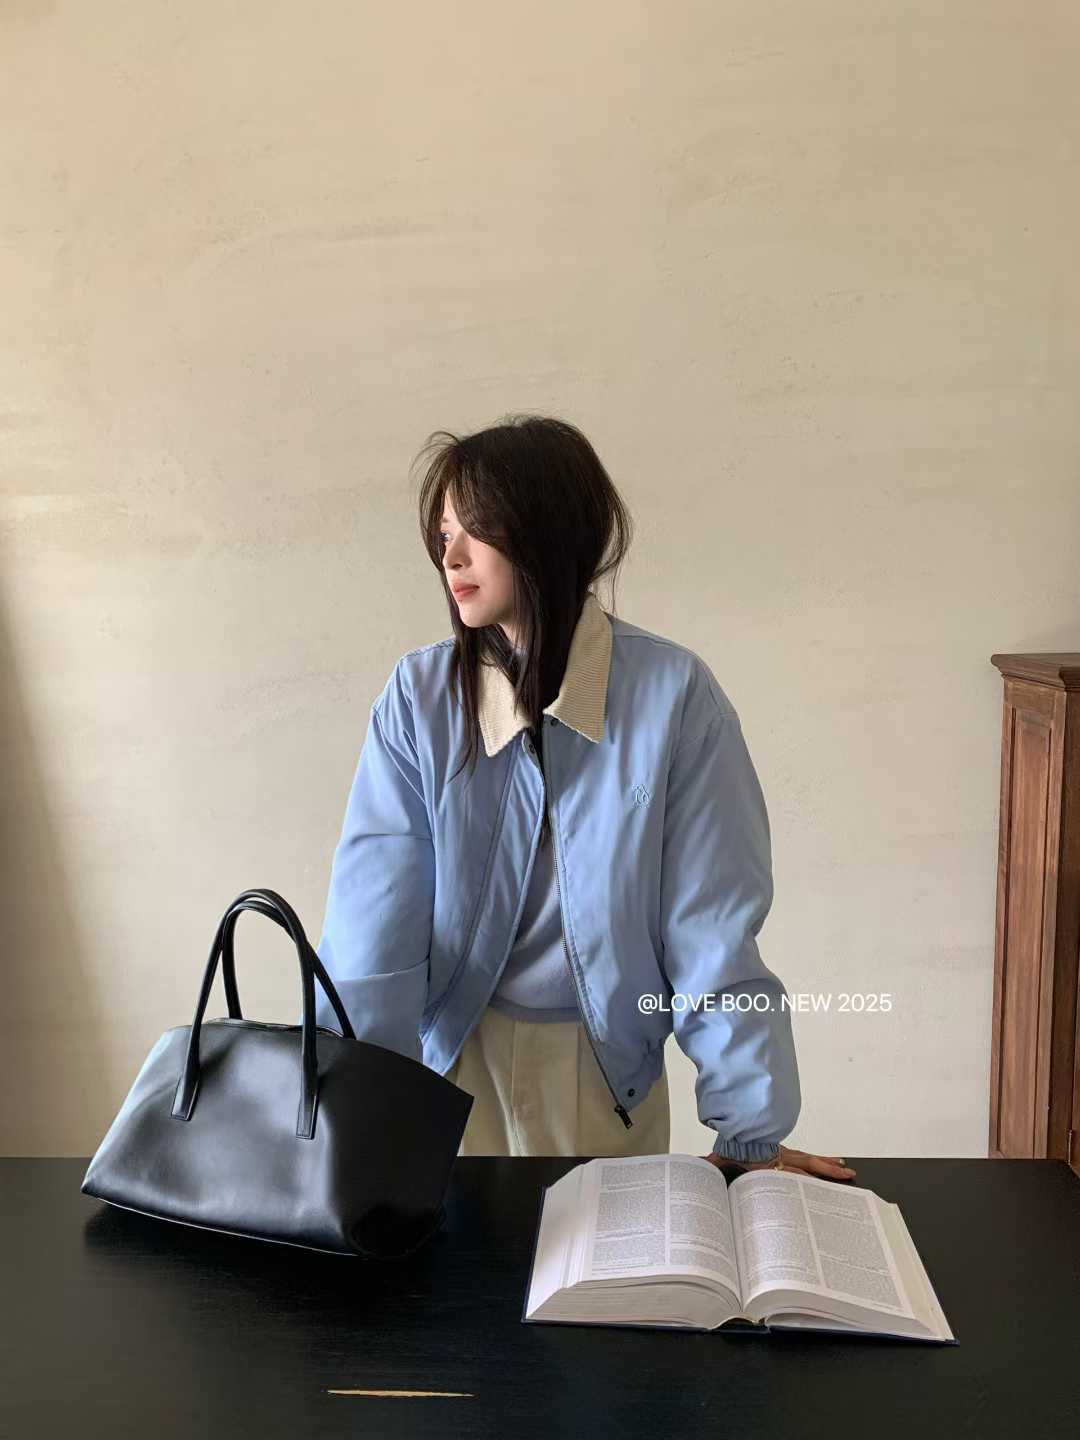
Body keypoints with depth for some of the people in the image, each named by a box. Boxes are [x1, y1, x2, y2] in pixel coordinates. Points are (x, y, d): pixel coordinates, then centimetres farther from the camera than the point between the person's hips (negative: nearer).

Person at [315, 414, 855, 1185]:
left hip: (609, 1067, -1)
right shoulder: (420, 695, -9)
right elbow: (374, 918, -14)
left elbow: (712, 926, -12)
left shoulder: (672, 693, -14)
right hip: (452, 1060, 1)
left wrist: (749, 1130, -10)